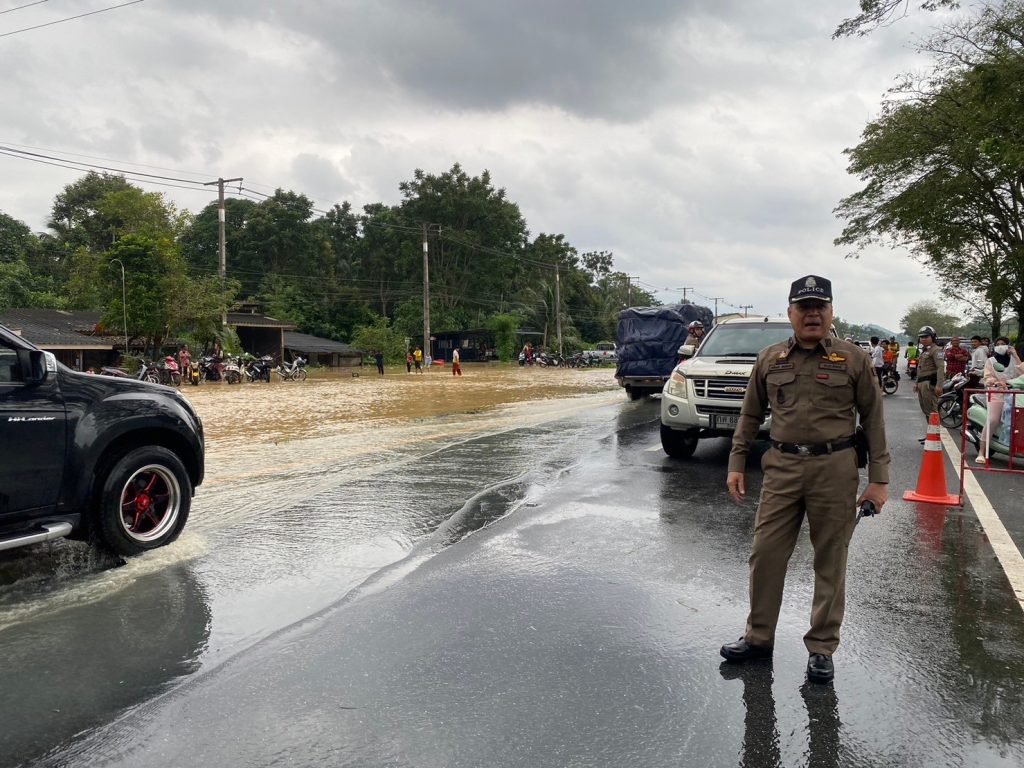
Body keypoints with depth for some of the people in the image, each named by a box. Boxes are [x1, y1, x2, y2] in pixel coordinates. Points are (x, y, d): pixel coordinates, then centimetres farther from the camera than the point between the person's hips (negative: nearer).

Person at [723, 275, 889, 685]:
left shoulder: (853, 359, 1)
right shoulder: (770, 359, 7)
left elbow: (873, 419, 1)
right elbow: (750, 416, 13)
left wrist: (878, 478, -3)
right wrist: (736, 464, 7)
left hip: (835, 470, -2)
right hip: (782, 468, 2)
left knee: (830, 562, 7)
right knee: (765, 554, 5)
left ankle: (821, 647, 22)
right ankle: (758, 637, 22)